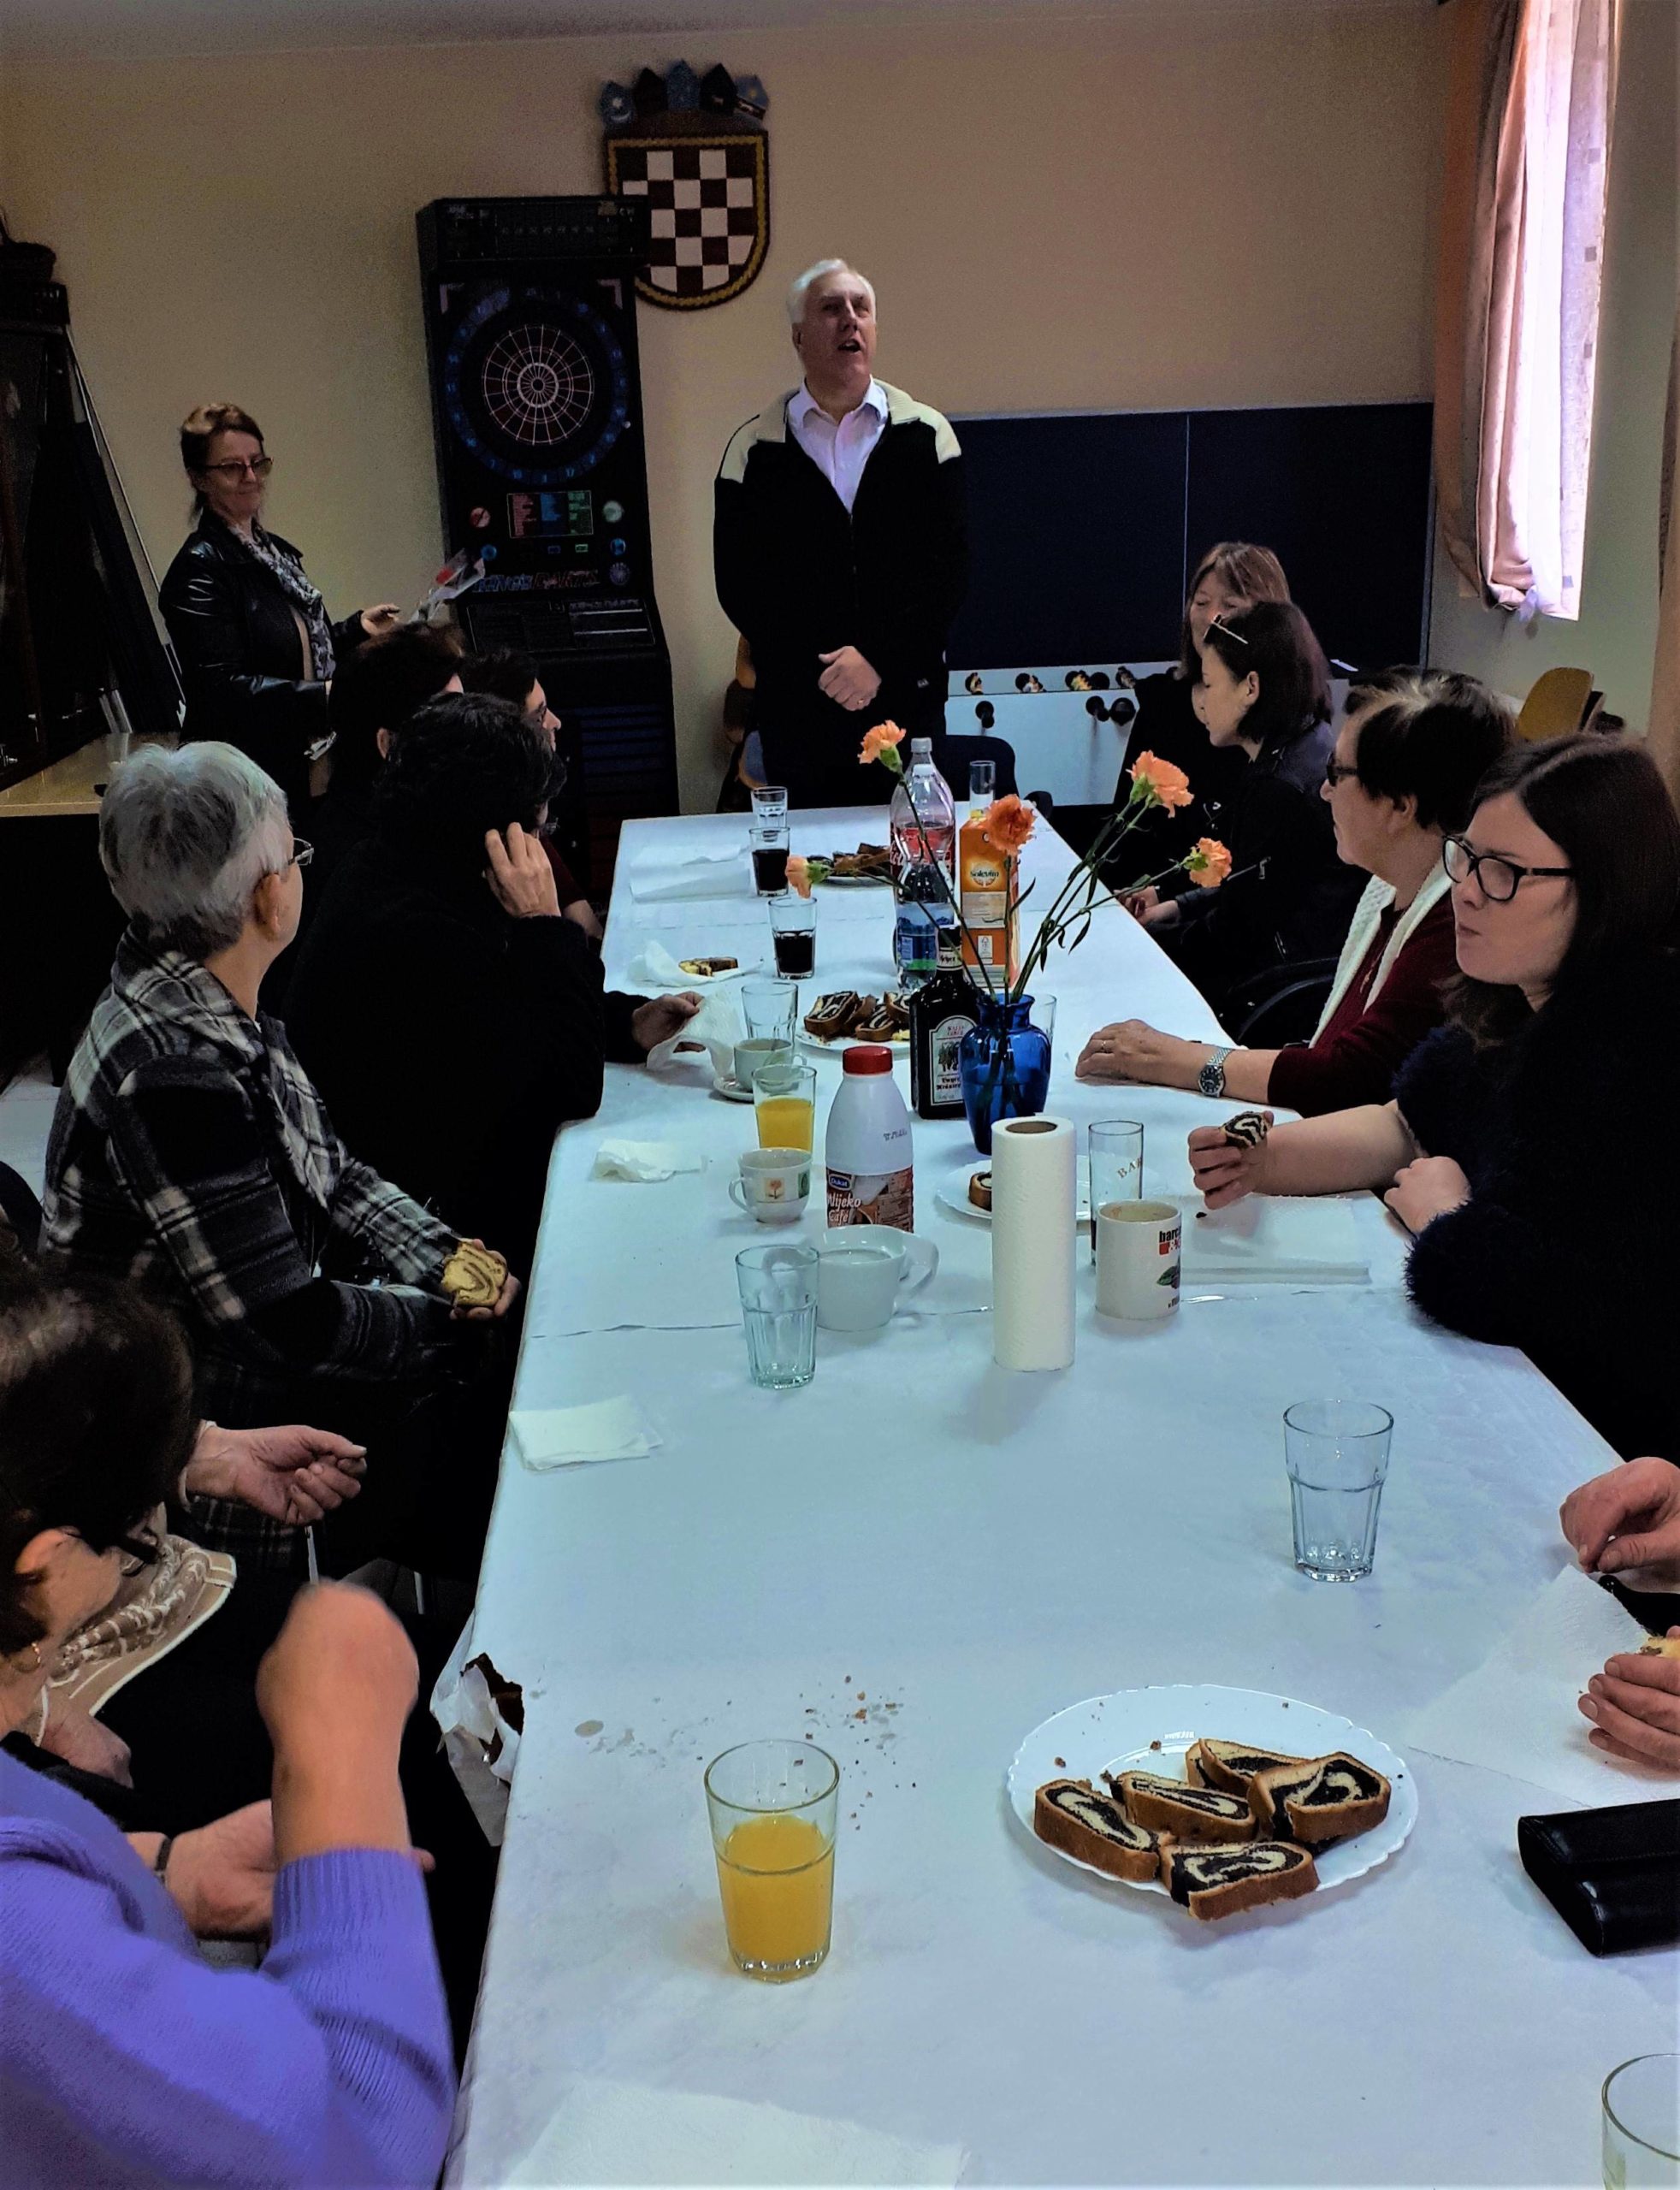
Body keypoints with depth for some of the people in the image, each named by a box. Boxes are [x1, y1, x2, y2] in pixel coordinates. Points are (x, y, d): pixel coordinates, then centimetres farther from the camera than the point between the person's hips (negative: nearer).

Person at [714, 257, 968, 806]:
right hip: (796, 706, 0)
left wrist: (880, 661, -13)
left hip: (906, 701, 1)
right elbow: (738, 581, -1)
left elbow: (949, 569, -2)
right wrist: (821, 670, -10)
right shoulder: (754, 451, 2)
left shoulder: (926, 436, 4)